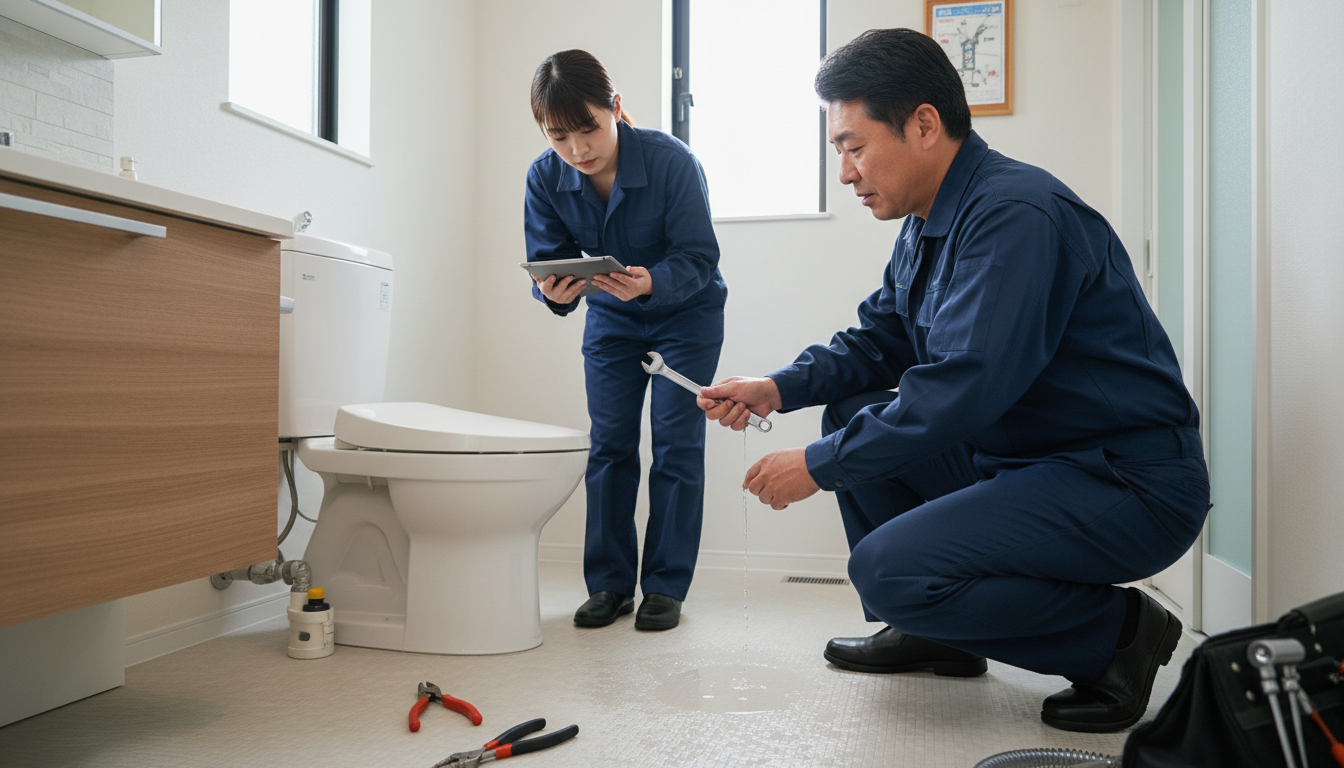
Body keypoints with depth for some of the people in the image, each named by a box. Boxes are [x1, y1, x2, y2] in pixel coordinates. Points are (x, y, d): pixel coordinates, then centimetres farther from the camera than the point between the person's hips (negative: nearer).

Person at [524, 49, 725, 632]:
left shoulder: (672, 162, -27)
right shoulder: (545, 178, -16)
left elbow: (698, 257, -26)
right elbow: (546, 260, -14)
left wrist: (650, 283, -46)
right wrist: (555, 292, -38)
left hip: (686, 314, -3)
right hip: (610, 320, 4)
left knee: (675, 443, -7)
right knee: (610, 445, 1)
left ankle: (666, 586, 2)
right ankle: (610, 583, 10)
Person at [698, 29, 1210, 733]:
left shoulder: (1016, 214, -22)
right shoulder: (928, 224, 9)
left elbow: (963, 387, -29)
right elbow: (878, 339, 17)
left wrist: (819, 465, -20)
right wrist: (780, 389, 0)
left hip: (1132, 487, -10)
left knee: (888, 567, -24)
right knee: (852, 412, 9)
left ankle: (1118, 632, -3)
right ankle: (926, 632, 15)